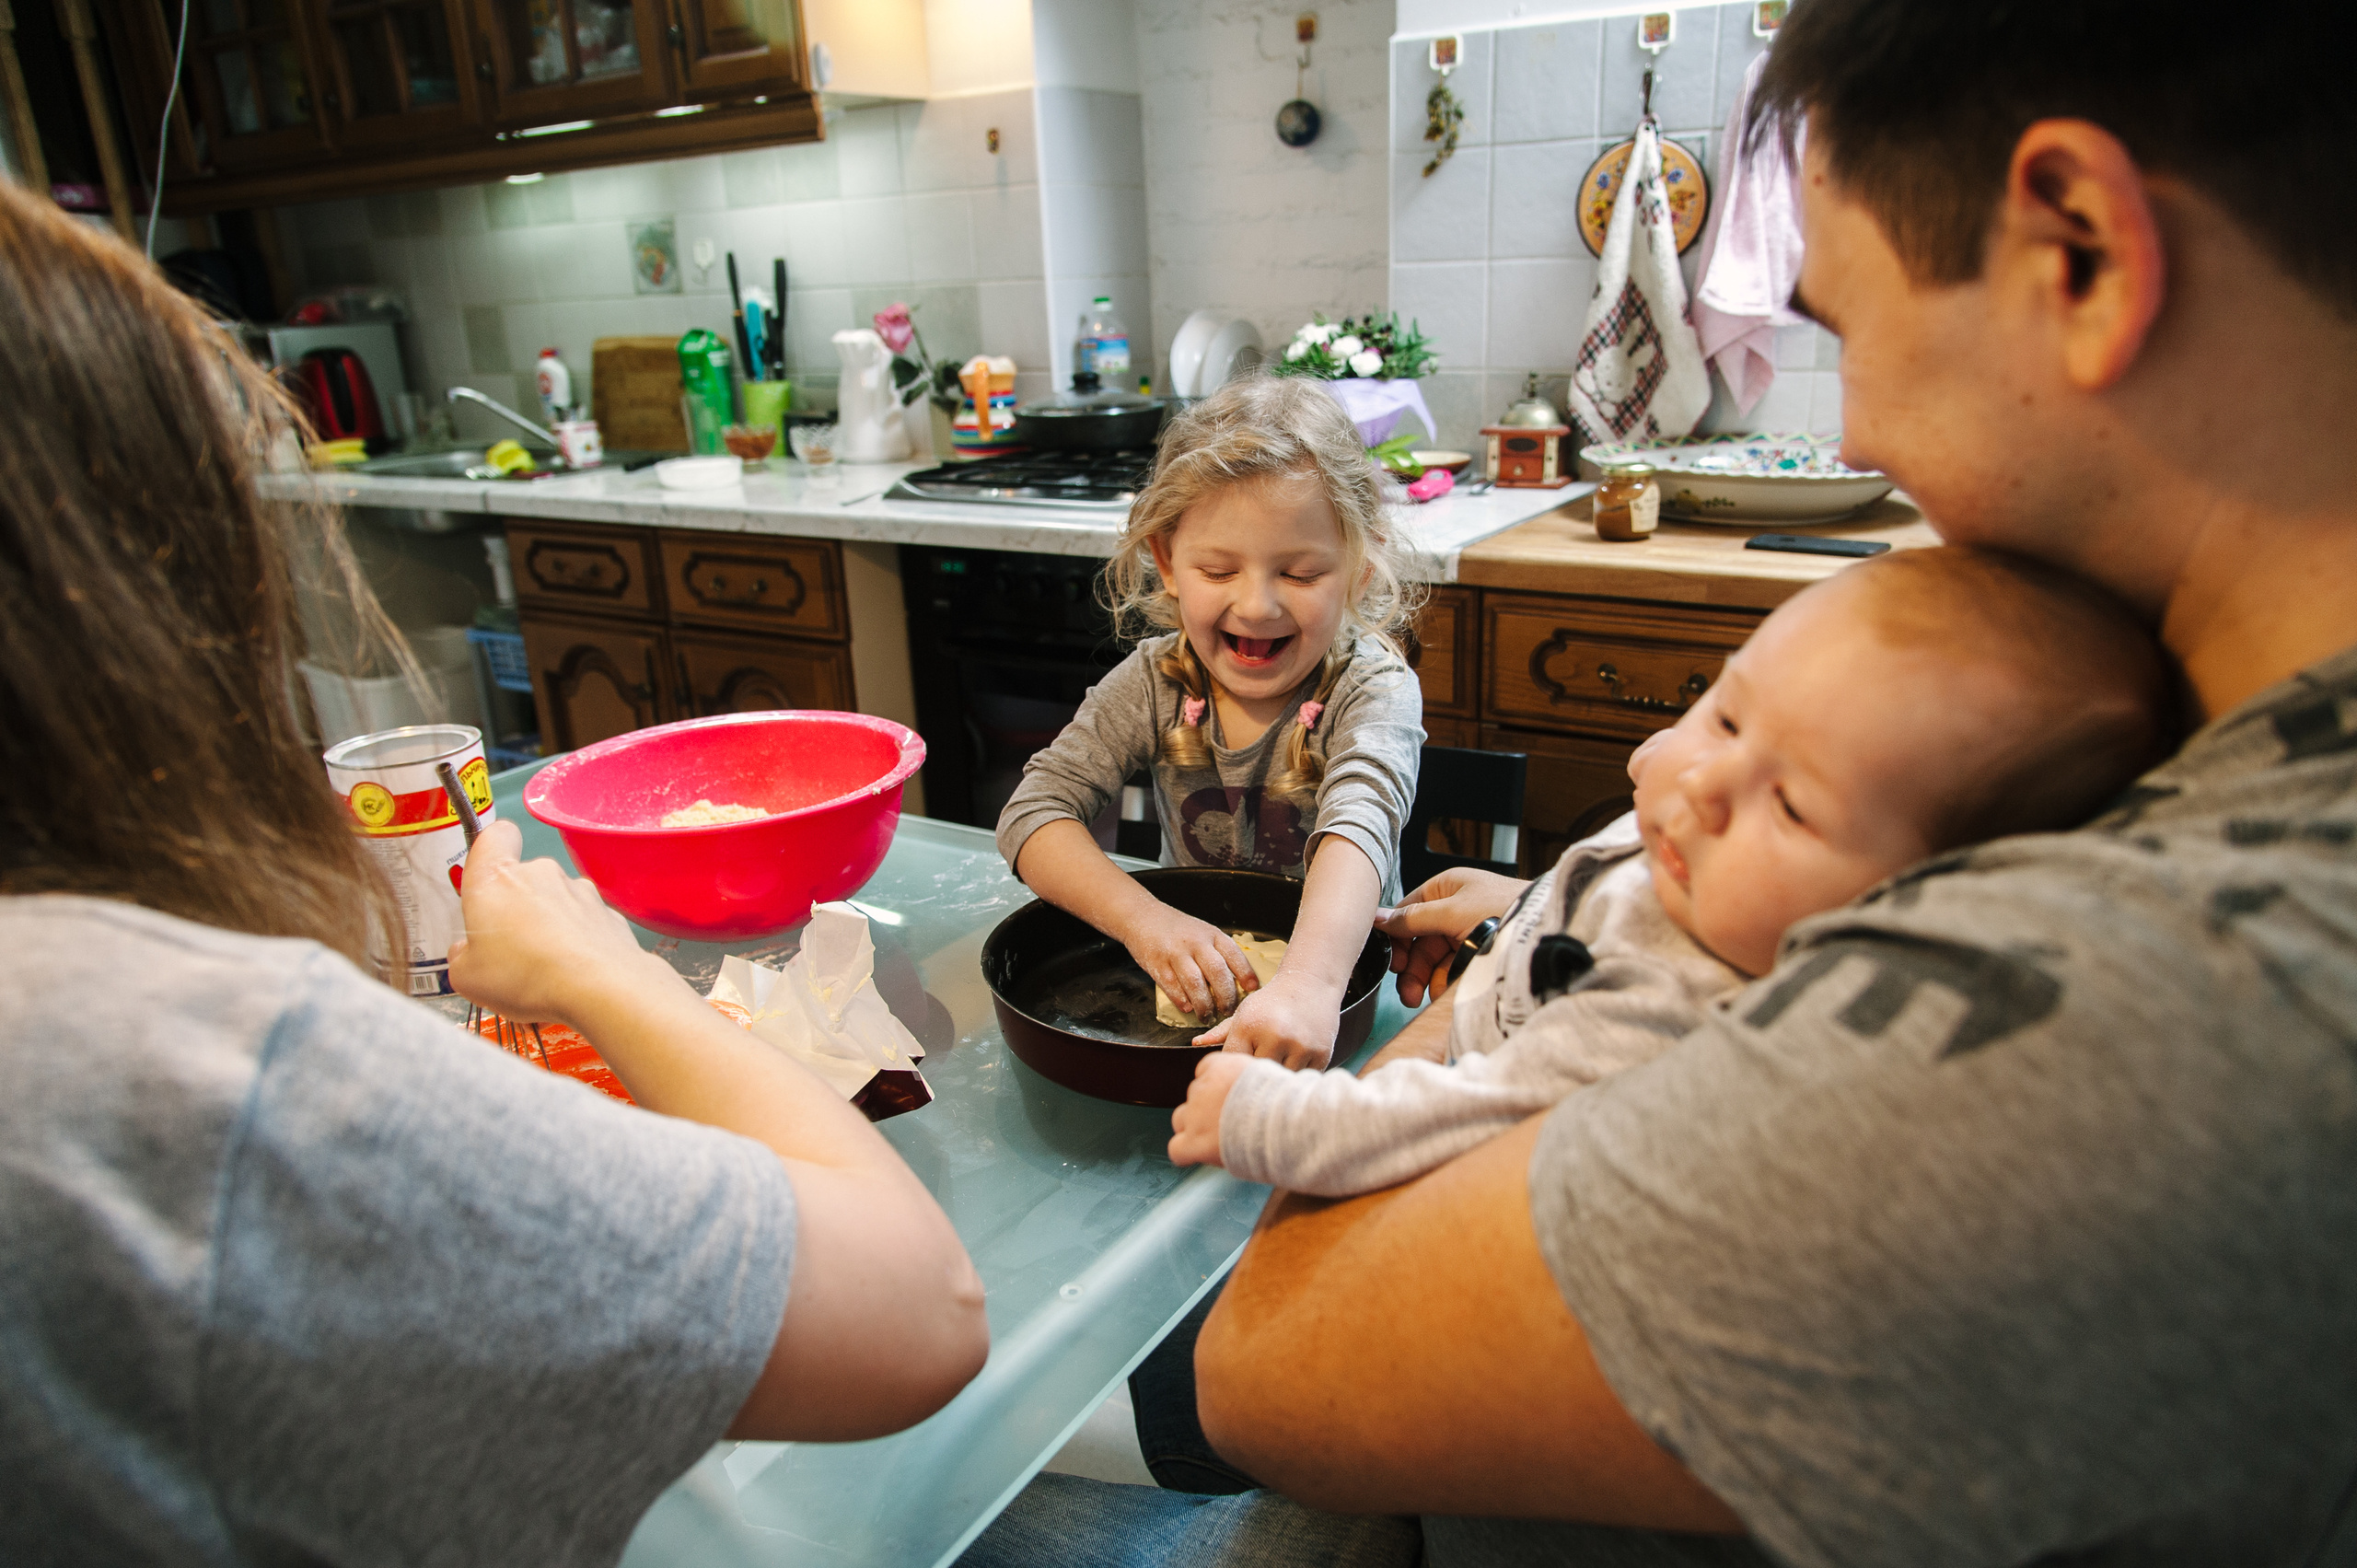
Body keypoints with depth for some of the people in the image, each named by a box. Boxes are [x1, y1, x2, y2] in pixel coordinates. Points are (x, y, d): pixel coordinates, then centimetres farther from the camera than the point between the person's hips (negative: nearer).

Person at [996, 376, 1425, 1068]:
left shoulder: (1374, 689, -14)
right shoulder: (1154, 682, -5)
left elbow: (1357, 827, -33)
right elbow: (1033, 811, -11)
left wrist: (1310, 980, -52)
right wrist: (1142, 918, -29)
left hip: (1341, 972, -2)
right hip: (1189, 988, 2)